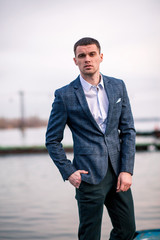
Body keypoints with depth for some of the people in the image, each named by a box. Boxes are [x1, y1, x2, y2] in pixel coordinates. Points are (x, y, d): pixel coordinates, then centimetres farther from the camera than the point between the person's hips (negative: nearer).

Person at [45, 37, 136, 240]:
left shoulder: (118, 87, 7)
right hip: (89, 175, -4)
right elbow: (52, 140, 2)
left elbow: (128, 130, 7)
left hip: (118, 172, 4)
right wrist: (68, 172, -7)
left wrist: (127, 170, -1)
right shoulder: (65, 95, -4)